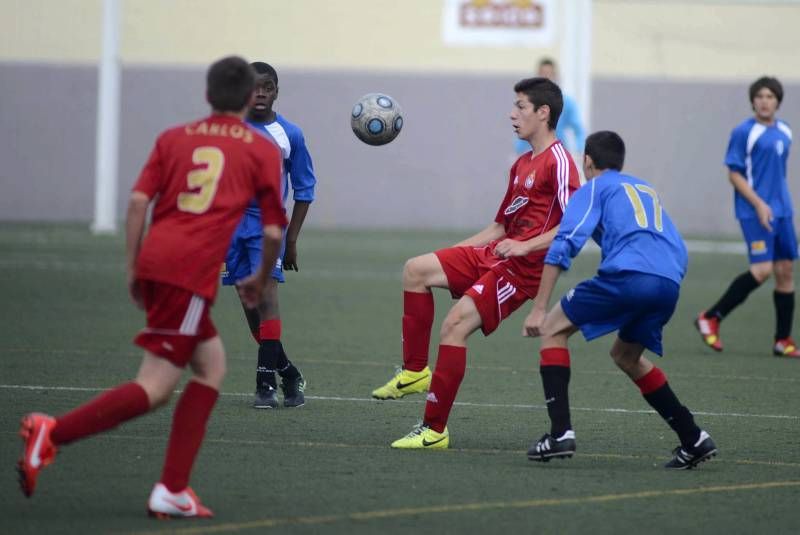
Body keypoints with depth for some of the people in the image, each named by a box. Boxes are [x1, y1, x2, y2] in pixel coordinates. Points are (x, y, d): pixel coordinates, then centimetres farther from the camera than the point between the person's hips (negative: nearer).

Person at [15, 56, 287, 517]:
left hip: (154, 262, 6)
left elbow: (138, 201, 7)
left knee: (212, 365, 17)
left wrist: (133, 270, 11)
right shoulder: (263, 150, 9)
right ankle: (53, 434, -21)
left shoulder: (173, 138, 19)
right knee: (155, 388, -6)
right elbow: (273, 231, 6)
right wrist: (260, 281, 23)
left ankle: (173, 491, 10)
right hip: (192, 271, -6)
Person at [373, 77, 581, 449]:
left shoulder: (558, 164, -11)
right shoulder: (522, 165, 20)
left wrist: (524, 247, -24)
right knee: (416, 270, -1)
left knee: (455, 324, -18)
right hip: (495, 253, 9)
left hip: (522, 267, -9)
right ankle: (415, 371, 4)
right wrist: (450, 254, 20)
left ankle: (434, 429, -12)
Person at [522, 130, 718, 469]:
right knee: (626, 356, 28)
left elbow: (564, 245, 2)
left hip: (628, 274, -6)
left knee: (553, 328, 11)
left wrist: (539, 309, -1)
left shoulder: (594, 188, 16)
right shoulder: (646, 189, 34)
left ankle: (560, 433, -4)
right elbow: (677, 250, 30)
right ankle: (693, 439, 21)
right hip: (670, 282, 6)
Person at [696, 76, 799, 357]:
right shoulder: (744, 132, -9)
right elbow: (734, 174, -10)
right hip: (754, 212, -8)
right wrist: (759, 204, -18)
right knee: (762, 270, -18)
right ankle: (710, 318, -6)